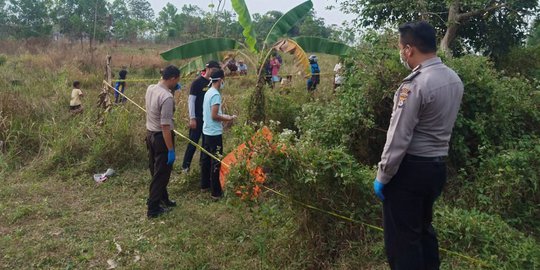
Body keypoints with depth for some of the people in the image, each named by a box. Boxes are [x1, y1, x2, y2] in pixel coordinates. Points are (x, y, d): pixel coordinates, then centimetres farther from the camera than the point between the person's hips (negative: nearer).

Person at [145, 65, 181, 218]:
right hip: (161, 137, -9)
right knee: (161, 174, 4)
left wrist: (171, 90, 11)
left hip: (150, 134, 9)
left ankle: (162, 199, 38)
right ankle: (153, 208, 13)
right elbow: (165, 126, -27)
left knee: (156, 171, 21)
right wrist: (171, 150, -22)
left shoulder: (150, 89, 0)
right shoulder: (167, 97, -26)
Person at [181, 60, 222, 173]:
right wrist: (192, 118, -15)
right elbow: (191, 100, -12)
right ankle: (185, 166, 11)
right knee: (193, 142, 0)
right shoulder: (197, 82, -11)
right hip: (198, 117, -6)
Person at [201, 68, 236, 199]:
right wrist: (228, 118, -9)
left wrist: (223, 116, 13)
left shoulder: (208, 92, 9)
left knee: (206, 159, 18)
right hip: (214, 133, -10)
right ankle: (216, 192, 2)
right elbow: (214, 116, -22)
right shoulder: (216, 95, -19)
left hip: (207, 131, 10)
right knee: (215, 162, -3)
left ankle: (205, 184, 31)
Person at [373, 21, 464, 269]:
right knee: (423, 228, 23)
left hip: (411, 168, -8)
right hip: (438, 166, 9)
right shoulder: (454, 79, 6)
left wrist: (382, 175, -12)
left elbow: (399, 137, -19)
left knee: (401, 236, 4)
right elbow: (441, 124, 12)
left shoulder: (415, 85, -20)